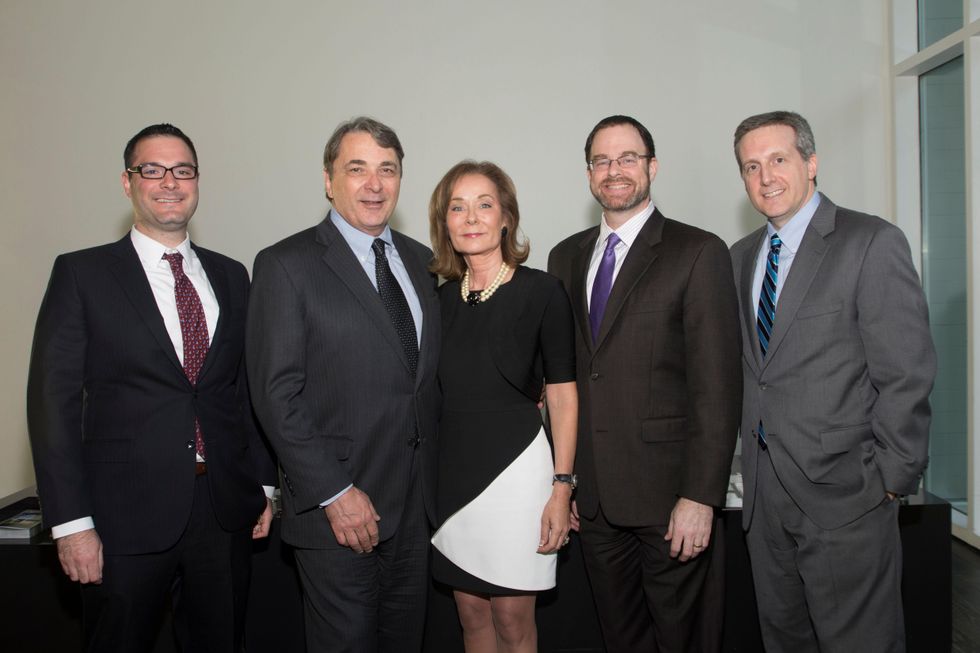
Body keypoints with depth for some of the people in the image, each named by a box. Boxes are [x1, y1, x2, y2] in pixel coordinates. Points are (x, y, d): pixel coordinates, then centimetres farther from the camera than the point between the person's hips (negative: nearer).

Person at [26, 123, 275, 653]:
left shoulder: (231, 276, 10)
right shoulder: (81, 274, -2)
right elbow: (54, 399, -6)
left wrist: (264, 483, 8)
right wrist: (72, 523, -11)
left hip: (226, 512, 4)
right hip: (127, 518, -3)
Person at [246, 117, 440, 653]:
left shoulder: (420, 261, 10)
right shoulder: (286, 266, -8)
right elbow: (276, 394, -13)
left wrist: (435, 478, 6)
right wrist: (334, 493, -16)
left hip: (415, 506, 6)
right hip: (336, 508, -5)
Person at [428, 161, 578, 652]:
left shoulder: (541, 291, -6)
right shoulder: (442, 298, 7)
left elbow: (563, 395, -6)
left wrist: (562, 486, -11)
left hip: (515, 465, -4)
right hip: (451, 470, 5)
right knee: (472, 614, 15)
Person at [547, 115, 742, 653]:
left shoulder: (698, 253, -7)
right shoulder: (566, 257, 10)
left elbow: (717, 385, -11)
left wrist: (700, 497, -15)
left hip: (666, 492, -5)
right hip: (591, 493, 5)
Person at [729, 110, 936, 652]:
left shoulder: (873, 243, -9)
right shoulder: (742, 257, 12)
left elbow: (906, 375, -11)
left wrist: (891, 479, -12)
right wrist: (752, 457, 10)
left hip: (843, 490, -6)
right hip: (764, 489, 6)